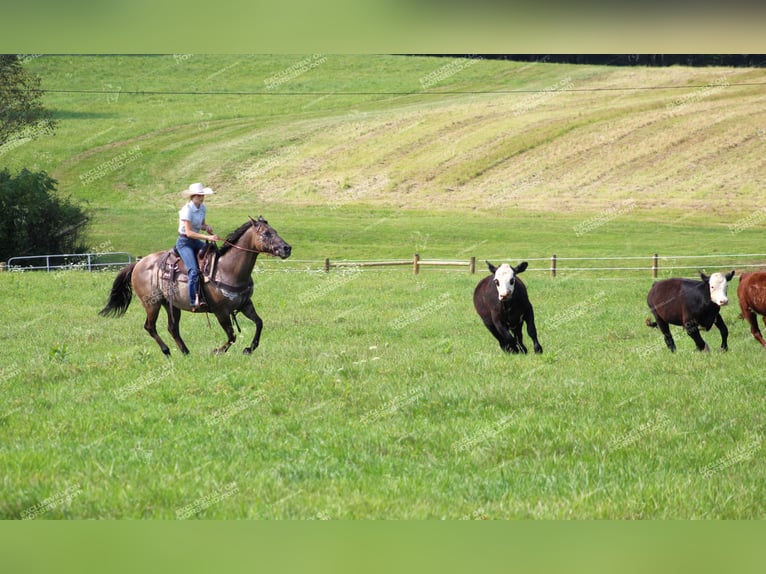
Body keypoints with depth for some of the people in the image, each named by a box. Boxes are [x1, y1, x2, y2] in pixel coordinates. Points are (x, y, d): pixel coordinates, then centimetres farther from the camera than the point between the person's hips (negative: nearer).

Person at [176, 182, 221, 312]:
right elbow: (189, 232, -24)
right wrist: (208, 237, -30)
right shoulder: (187, 210, -19)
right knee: (194, 271, -24)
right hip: (184, 242, -8)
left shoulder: (203, 208, 4)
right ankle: (194, 302, -24)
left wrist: (207, 227, -4)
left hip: (196, 241, 8)